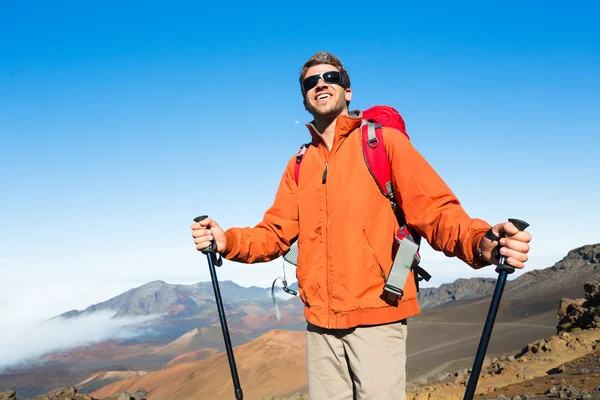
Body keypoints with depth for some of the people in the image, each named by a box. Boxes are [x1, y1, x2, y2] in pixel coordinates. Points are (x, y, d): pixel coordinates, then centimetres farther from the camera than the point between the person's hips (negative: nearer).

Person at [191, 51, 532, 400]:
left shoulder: (385, 141, 0)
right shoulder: (299, 165, 13)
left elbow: (434, 210, -9)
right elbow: (276, 233, 10)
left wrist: (481, 242, -29)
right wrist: (227, 240, -8)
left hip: (377, 317, -4)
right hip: (320, 322, 4)